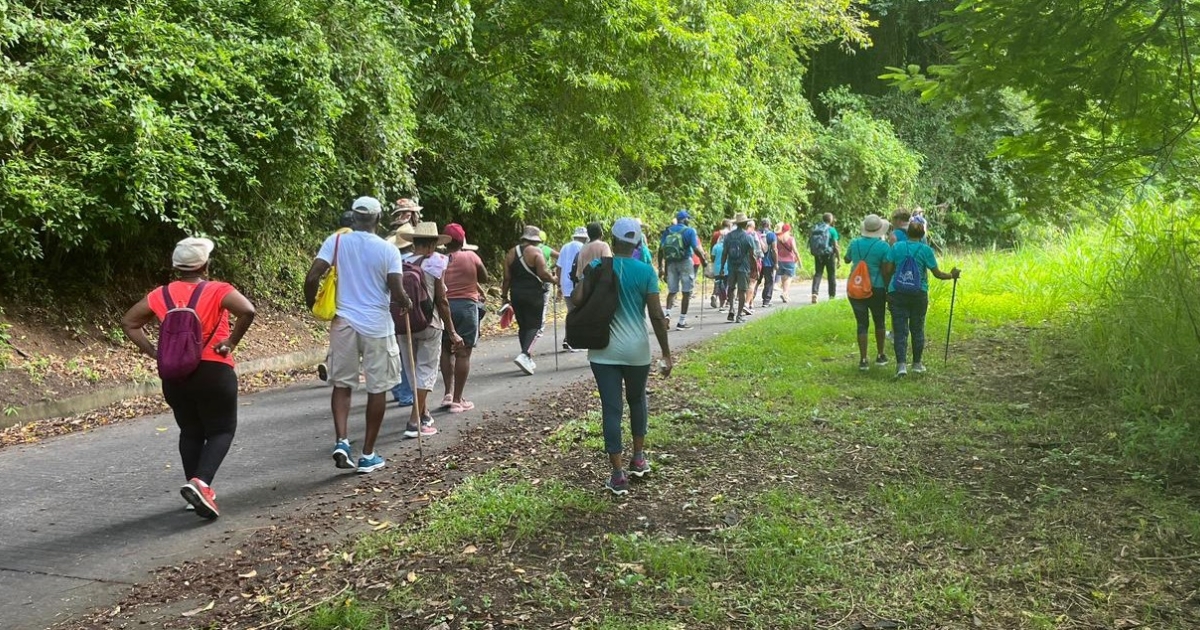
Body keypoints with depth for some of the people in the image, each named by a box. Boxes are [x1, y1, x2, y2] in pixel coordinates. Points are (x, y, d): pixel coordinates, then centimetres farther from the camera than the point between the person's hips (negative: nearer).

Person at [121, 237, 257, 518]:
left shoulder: (161, 295, 8)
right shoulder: (218, 291, -6)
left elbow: (129, 322, 12)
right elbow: (247, 311, -22)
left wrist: (153, 351, 7)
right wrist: (231, 342, -13)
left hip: (174, 375, 5)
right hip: (212, 371, -4)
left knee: (190, 432, 18)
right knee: (222, 430, 6)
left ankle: (197, 492, 20)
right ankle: (200, 482, -16)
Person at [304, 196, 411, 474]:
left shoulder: (336, 241, -1)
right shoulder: (388, 249, -5)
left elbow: (311, 278, -8)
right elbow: (397, 294, -10)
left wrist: (311, 303, 11)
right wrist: (408, 303, 12)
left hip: (344, 322, 2)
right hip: (377, 326, -2)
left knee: (342, 383, 15)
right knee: (377, 388, 9)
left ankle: (341, 441, -3)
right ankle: (368, 455, 14)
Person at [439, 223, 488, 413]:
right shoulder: (471, 257, -3)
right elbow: (484, 278, 8)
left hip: (443, 306, 3)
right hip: (466, 306, -3)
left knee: (446, 350, 19)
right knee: (463, 353, 2)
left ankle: (448, 393, 14)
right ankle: (457, 400, 3)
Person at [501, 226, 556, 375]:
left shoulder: (511, 253, 9)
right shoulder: (536, 252, -7)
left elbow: (507, 277, 8)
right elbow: (543, 273, -15)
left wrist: (504, 295, 13)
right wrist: (553, 279, 3)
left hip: (516, 294, 6)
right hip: (534, 294, -5)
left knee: (523, 326, 14)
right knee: (534, 326, -2)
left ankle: (528, 360, 18)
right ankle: (524, 355, -21)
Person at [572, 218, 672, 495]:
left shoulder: (597, 267, -3)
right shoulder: (646, 271, -5)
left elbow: (578, 301, -10)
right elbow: (657, 316, -6)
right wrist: (666, 354, 0)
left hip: (604, 350, 0)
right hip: (637, 350, 1)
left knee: (611, 409, 2)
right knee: (637, 400, 24)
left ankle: (618, 475, 1)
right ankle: (639, 458, 33)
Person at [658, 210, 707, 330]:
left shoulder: (668, 231, 6)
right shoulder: (689, 231, -5)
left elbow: (661, 250, 3)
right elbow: (696, 249, -14)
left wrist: (660, 267, 8)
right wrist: (704, 261, 0)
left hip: (671, 263, 4)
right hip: (685, 262, -4)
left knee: (672, 291, 14)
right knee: (686, 292, 5)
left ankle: (667, 313, -10)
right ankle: (682, 322, 6)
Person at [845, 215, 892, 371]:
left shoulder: (855, 243, 2)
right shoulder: (883, 246, -9)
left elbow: (847, 260, 22)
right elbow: (885, 272, -10)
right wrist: (888, 291, -2)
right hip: (876, 289, -2)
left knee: (862, 324, 6)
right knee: (879, 322, 17)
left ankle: (863, 360, 2)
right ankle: (880, 356, 26)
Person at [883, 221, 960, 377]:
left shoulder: (897, 247, -1)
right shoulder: (925, 250, -4)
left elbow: (887, 270, -2)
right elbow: (937, 273, -3)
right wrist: (952, 275, 14)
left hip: (897, 293, 0)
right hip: (919, 294, 0)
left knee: (900, 330, -1)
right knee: (917, 329, 14)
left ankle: (901, 365, -14)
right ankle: (917, 364, 23)